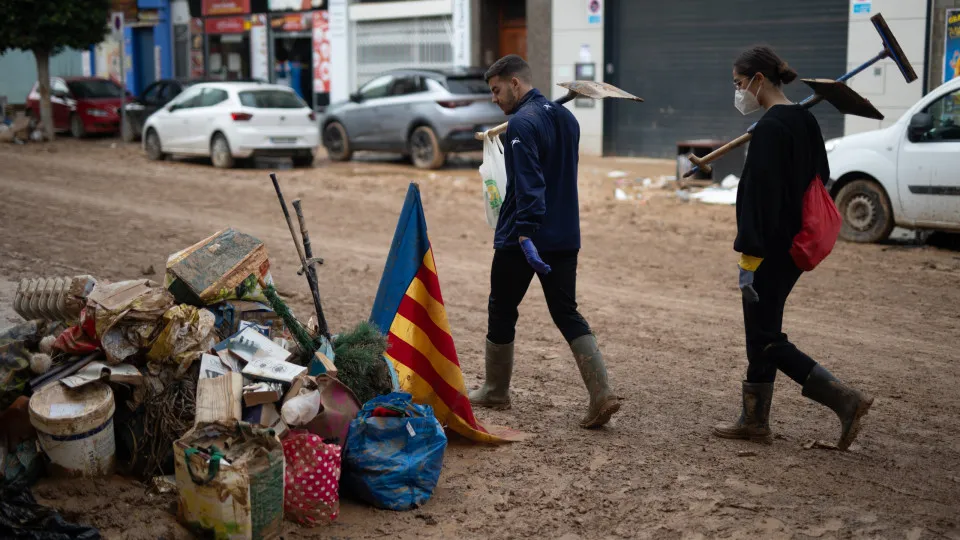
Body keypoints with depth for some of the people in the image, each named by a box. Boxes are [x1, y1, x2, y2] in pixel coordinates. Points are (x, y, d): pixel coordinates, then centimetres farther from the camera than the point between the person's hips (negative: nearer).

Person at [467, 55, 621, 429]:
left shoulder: (522, 123, -15)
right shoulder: (567, 118, 13)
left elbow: (528, 184, -25)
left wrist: (525, 233, -31)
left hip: (522, 240, -7)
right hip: (565, 238, 7)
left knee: (501, 312, 10)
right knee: (567, 314, 8)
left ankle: (495, 392, 24)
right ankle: (602, 394, -5)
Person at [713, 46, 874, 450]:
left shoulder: (769, 128, -18)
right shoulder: (805, 120, 10)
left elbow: (762, 197, -22)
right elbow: (819, 179, 16)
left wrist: (748, 260, -20)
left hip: (772, 247, -10)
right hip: (796, 245, 10)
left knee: (764, 337, -2)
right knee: (762, 329, 16)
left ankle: (844, 399, -7)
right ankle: (755, 420, 23)